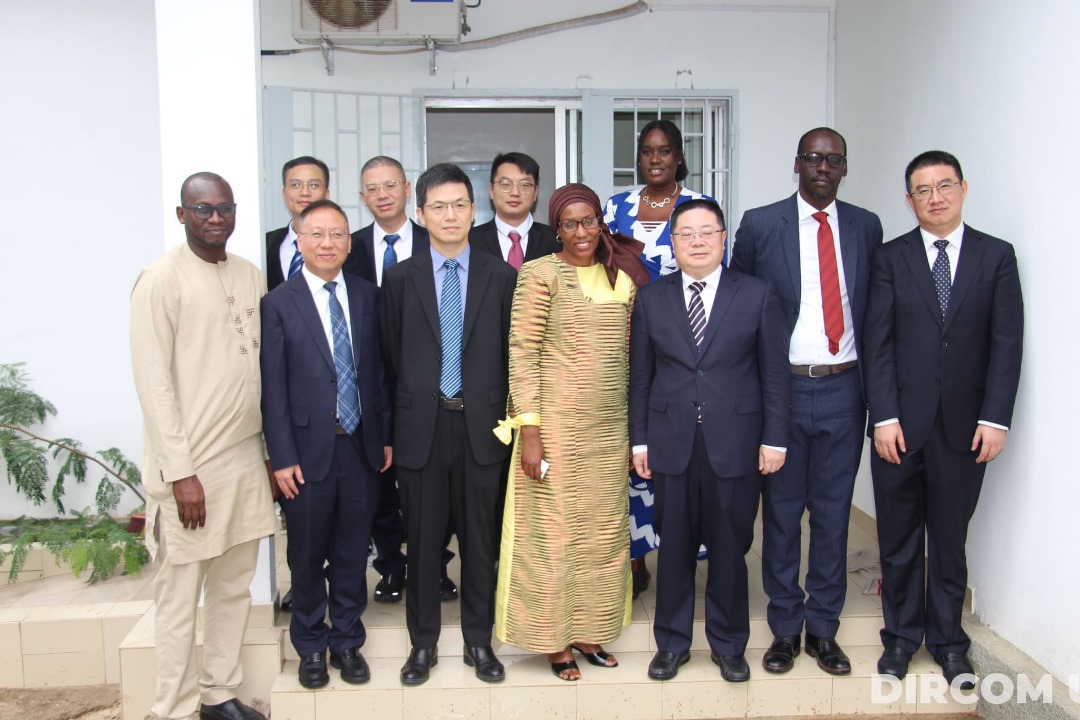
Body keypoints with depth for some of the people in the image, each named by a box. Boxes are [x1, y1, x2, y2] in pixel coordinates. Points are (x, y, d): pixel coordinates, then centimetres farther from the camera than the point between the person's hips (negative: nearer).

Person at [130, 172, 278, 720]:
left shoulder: (251, 276, 10)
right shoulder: (162, 279, -8)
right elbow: (153, 383, -12)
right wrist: (181, 473, -15)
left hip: (246, 457, 6)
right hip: (189, 466, -6)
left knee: (234, 586, 14)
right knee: (180, 597, 3)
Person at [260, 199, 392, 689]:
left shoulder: (367, 296, 5)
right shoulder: (278, 304, -4)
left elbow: (379, 370, 7)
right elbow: (273, 388, -6)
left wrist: (386, 436, 5)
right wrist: (282, 457, -9)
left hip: (361, 446, 3)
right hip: (307, 451, -2)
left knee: (352, 554, 14)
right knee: (308, 558, 11)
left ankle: (347, 642, 31)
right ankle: (311, 647, 31)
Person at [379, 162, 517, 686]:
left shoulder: (501, 276, 3)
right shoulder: (400, 278, 4)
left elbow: (511, 353, 5)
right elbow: (391, 357, 5)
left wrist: (503, 414, 2)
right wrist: (396, 424, 4)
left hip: (481, 425, 0)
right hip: (421, 426, 0)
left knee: (480, 539, 10)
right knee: (423, 540, 9)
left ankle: (479, 641, 26)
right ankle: (423, 643, 25)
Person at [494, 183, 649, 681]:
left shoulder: (623, 278, 9)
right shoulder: (540, 275, -7)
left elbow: (628, 354, 14)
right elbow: (522, 354, -11)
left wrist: (636, 425, 12)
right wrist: (530, 431, -16)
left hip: (611, 428, 6)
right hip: (556, 425, -5)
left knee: (604, 532, 12)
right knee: (552, 531, 4)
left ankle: (587, 631, 29)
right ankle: (553, 638, 21)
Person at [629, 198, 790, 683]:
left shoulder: (758, 295, 2)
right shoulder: (651, 299, 6)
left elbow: (775, 373, 1)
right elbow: (640, 376, 7)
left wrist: (774, 439, -3)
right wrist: (639, 440, 4)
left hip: (735, 446, -1)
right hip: (671, 444, 1)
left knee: (730, 549, 9)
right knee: (674, 548, 10)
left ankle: (729, 644, 28)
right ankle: (671, 643, 27)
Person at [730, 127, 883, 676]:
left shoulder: (865, 226, 7)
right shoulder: (759, 224, -1)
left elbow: (874, 310, 9)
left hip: (844, 389, 2)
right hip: (782, 387, -2)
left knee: (833, 512, 10)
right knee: (781, 512, 8)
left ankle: (823, 628, 25)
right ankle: (784, 628, 23)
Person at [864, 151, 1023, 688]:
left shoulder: (996, 255, 4)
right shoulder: (890, 257, 3)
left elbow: (1007, 342, 0)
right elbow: (878, 342, -2)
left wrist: (995, 418, -8)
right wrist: (884, 416, -9)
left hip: (965, 425, 0)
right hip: (901, 422, 0)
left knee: (950, 538, 10)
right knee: (899, 537, 10)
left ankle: (947, 640, 27)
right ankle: (901, 635, 27)